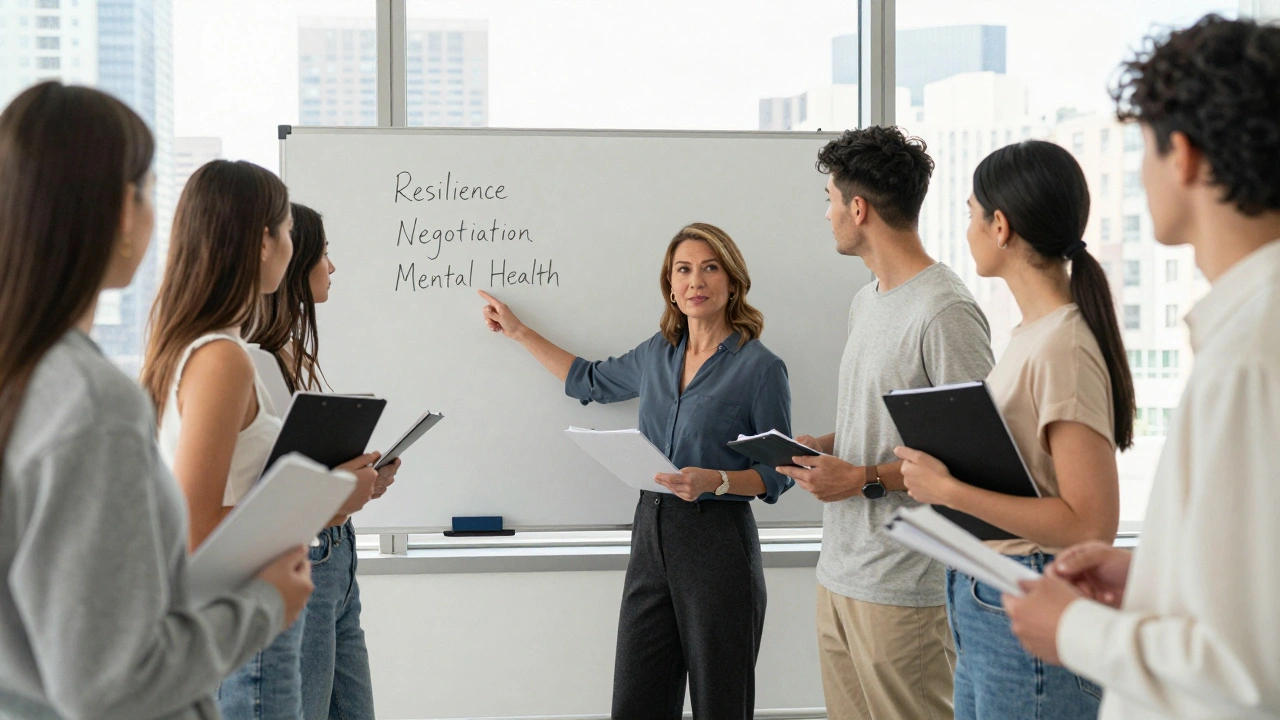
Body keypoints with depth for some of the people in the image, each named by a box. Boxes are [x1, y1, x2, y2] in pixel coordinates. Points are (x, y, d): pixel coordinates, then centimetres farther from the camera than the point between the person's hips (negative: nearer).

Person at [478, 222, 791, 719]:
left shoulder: (760, 367, -7)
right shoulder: (657, 354, 10)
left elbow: (778, 473, -5)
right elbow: (590, 381, 28)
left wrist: (715, 481, -22)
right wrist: (518, 332, 31)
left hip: (718, 541, -5)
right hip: (652, 533, 5)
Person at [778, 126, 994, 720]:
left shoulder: (944, 311, -15)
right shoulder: (864, 302, 16)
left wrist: (863, 479, -18)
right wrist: (822, 446, 7)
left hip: (901, 588, -9)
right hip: (837, 575, 9)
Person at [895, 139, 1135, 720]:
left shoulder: (1061, 349, -19)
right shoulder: (1032, 334, 11)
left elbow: (1090, 524, -24)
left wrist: (948, 490, -21)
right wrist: (935, 471, 6)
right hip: (984, 612, 9)